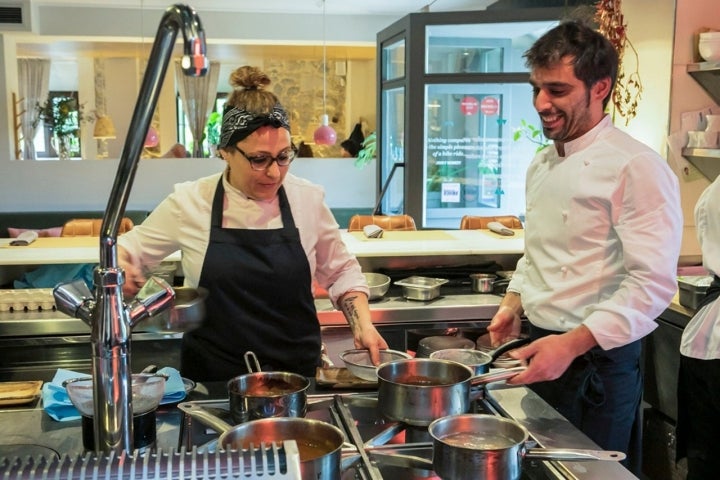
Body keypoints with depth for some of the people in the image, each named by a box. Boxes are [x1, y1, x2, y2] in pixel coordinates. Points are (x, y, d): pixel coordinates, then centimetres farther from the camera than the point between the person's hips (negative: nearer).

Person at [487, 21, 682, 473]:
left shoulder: (637, 168, -17)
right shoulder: (541, 164, 9)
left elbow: (652, 283, -22)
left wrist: (572, 344, -28)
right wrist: (514, 302, 5)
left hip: (598, 360, -7)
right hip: (542, 349, 8)